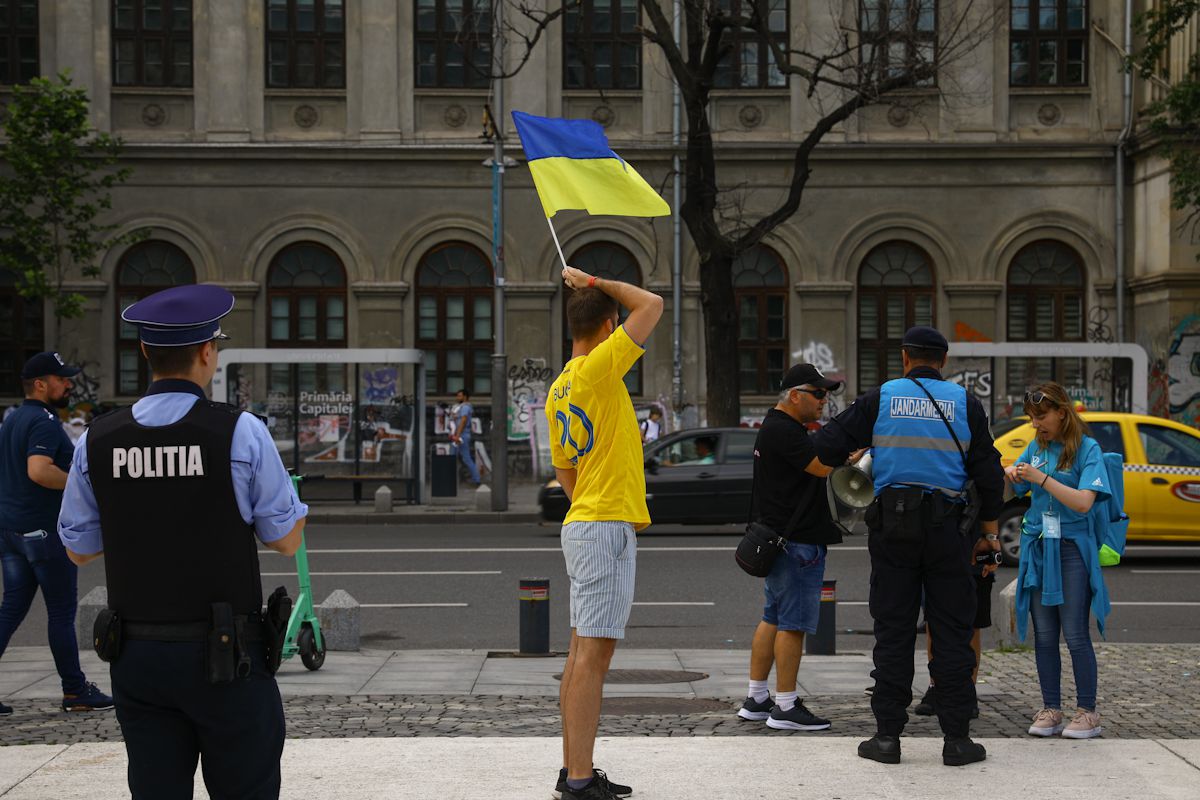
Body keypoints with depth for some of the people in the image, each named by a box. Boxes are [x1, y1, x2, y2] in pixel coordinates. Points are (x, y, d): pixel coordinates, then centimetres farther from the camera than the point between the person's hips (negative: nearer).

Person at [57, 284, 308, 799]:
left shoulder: (98, 441, -1)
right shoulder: (240, 433, -11)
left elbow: (79, 549, 10)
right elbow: (287, 541, -4)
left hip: (136, 656, 4)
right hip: (223, 658, -4)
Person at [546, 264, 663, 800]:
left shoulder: (558, 390, 15)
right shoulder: (598, 368, -12)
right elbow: (652, 305, -9)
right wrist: (595, 283, 2)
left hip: (582, 524, 10)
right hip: (606, 526, -10)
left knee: (583, 652, 11)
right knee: (593, 653, -11)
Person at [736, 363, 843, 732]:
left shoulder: (778, 426, 18)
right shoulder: (784, 431, -16)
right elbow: (824, 466, -23)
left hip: (778, 538, 11)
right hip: (797, 541, -11)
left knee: (774, 619, 14)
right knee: (793, 623, -7)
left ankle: (756, 700, 18)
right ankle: (785, 708, -3)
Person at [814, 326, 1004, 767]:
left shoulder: (880, 399, 2)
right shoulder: (965, 403, 4)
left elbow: (828, 445, 1)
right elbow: (988, 472, 5)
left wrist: (845, 457, 24)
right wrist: (990, 532, 12)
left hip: (892, 527, 0)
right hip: (948, 528, 0)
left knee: (893, 631, 4)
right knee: (952, 632, 4)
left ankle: (887, 735, 5)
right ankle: (957, 738, 5)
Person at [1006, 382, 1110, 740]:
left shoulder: (1087, 448, -7)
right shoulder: (1036, 448, 9)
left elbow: (1084, 502, -17)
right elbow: (1013, 488, 20)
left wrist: (1041, 478, -22)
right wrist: (1009, 475, -3)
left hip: (1072, 549, -5)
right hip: (1037, 547, 5)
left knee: (1076, 635, -4)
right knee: (1044, 636, 6)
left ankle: (1088, 713, 4)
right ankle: (1051, 710, 12)